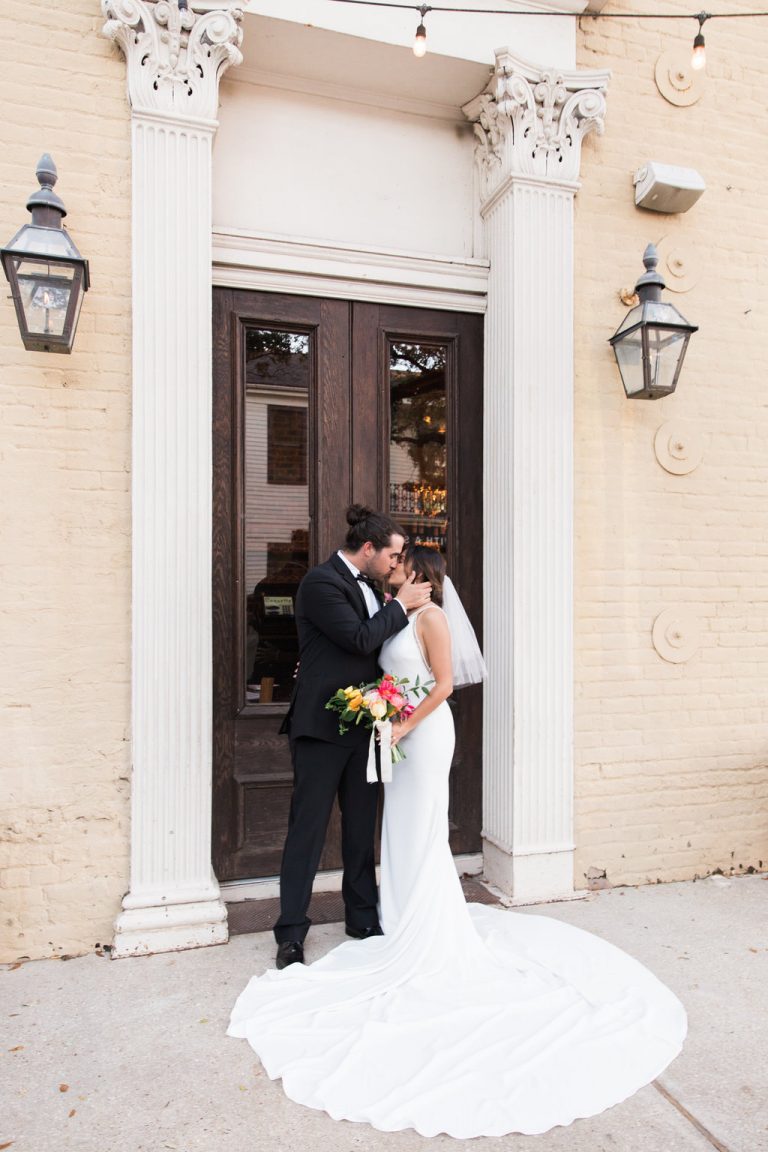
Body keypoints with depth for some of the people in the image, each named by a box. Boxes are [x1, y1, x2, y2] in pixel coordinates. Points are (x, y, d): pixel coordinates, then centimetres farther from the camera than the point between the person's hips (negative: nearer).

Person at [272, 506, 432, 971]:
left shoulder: (369, 586, 11)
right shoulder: (321, 583, -14)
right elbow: (360, 639, -22)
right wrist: (401, 604, -11)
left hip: (361, 726, 8)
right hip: (322, 726, -8)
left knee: (361, 827, 16)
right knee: (309, 830, 2)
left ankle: (364, 918, 30)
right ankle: (292, 933, 14)